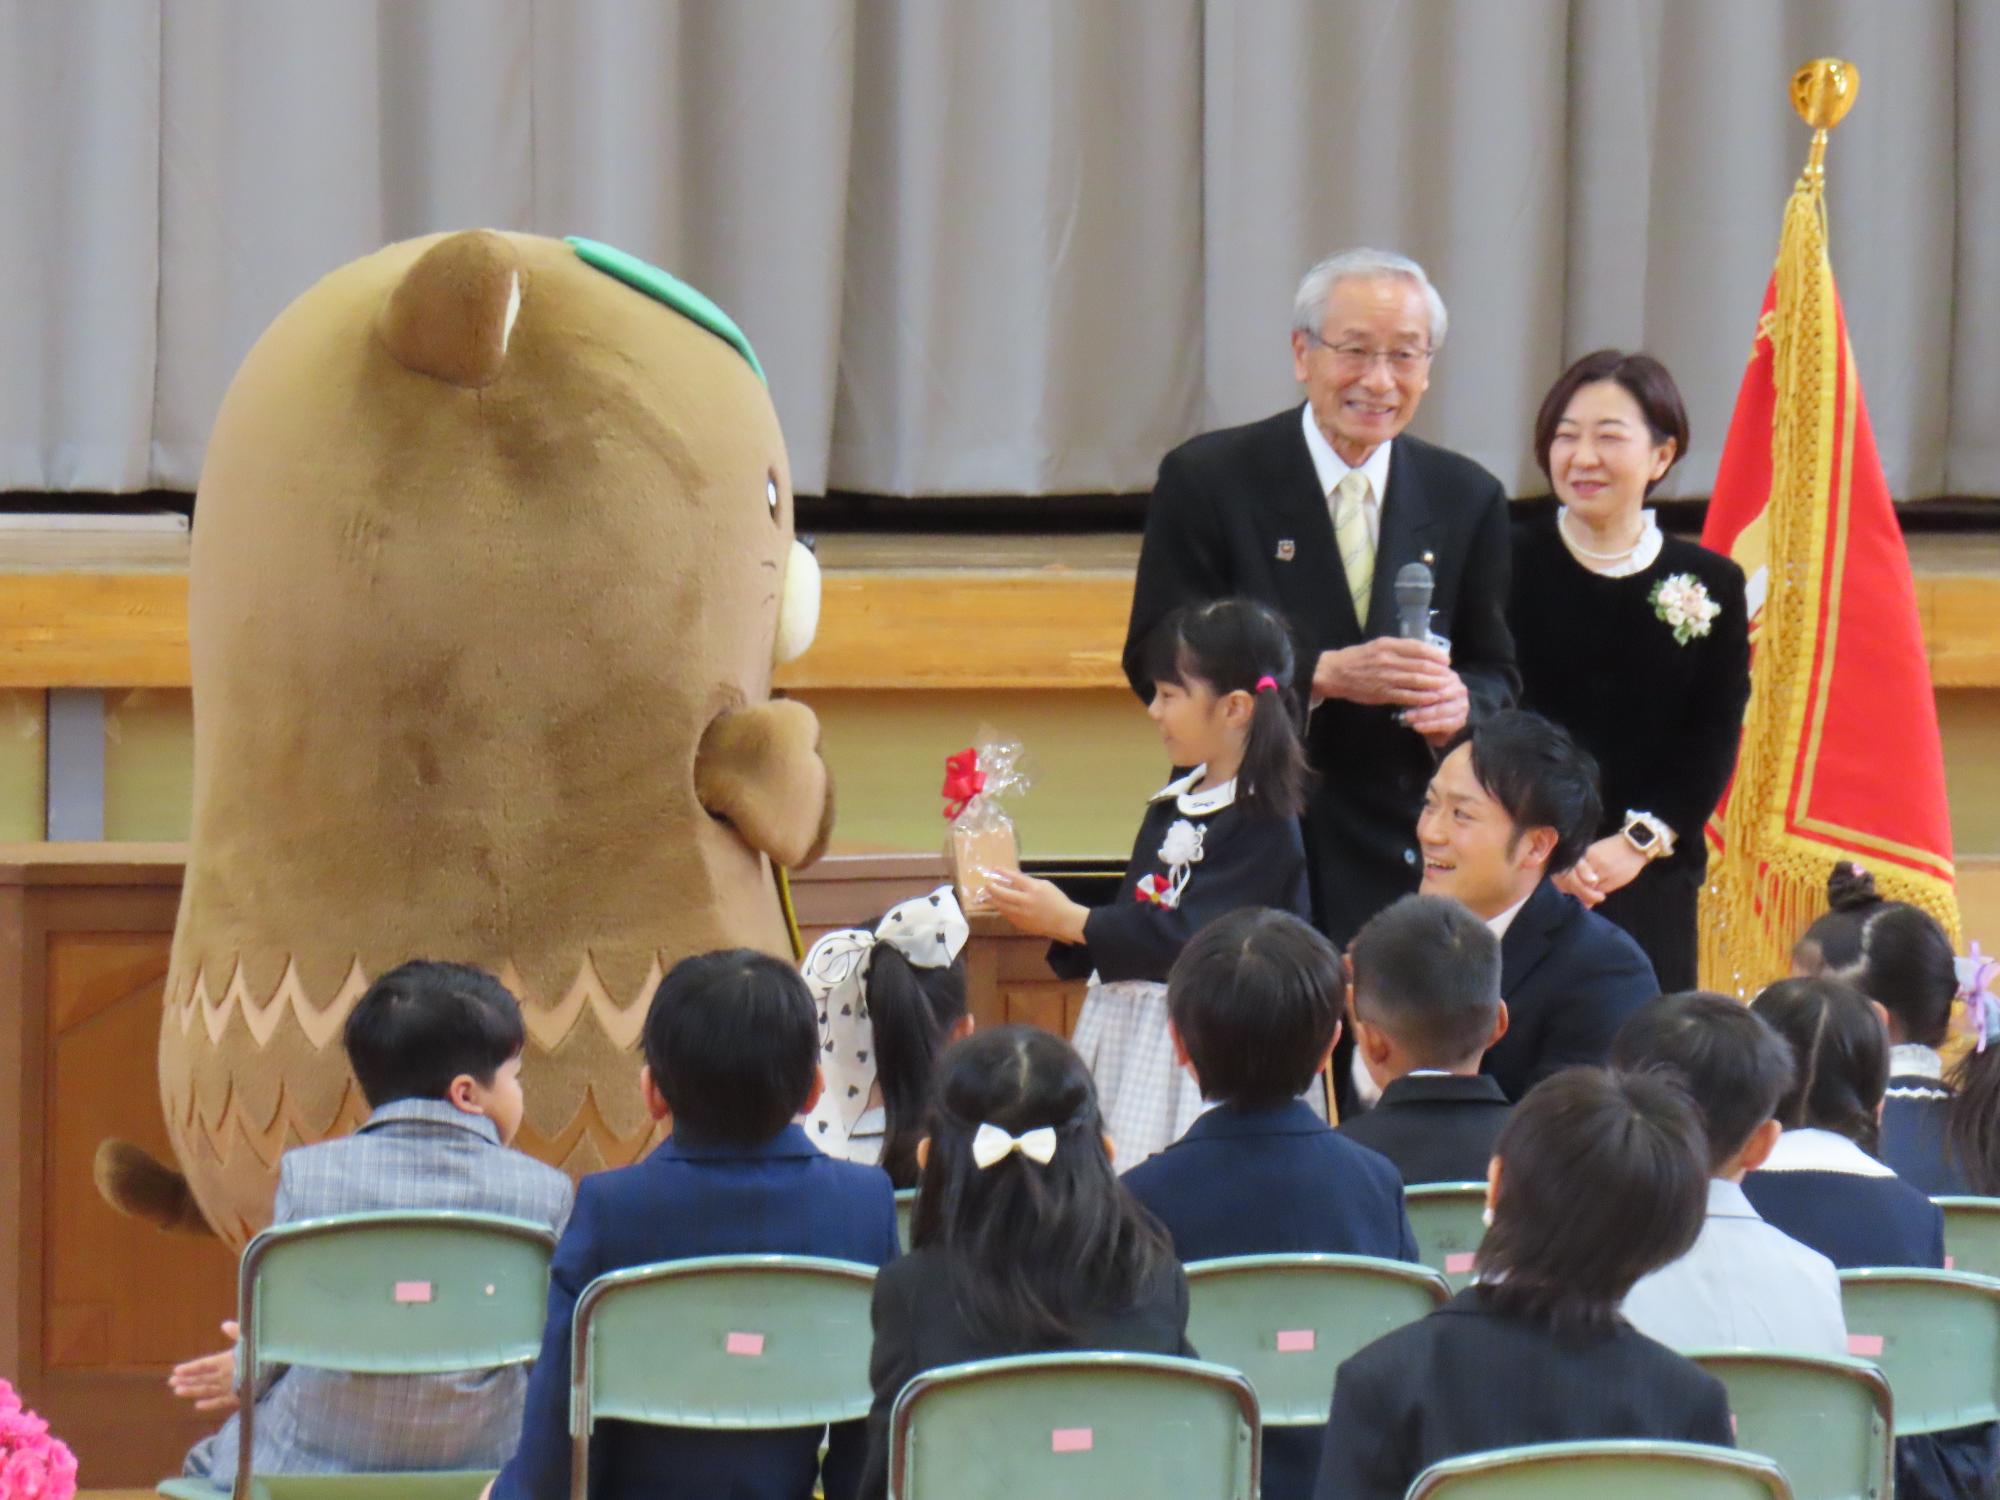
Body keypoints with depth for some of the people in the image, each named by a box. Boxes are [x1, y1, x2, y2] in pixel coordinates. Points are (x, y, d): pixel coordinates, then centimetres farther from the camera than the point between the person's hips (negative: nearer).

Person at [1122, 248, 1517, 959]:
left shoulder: (1468, 499, 10)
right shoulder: (1208, 479, -1)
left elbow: (1496, 676, 14)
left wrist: (1461, 700, -12)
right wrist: (1324, 672, -19)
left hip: (1405, 866, 3)